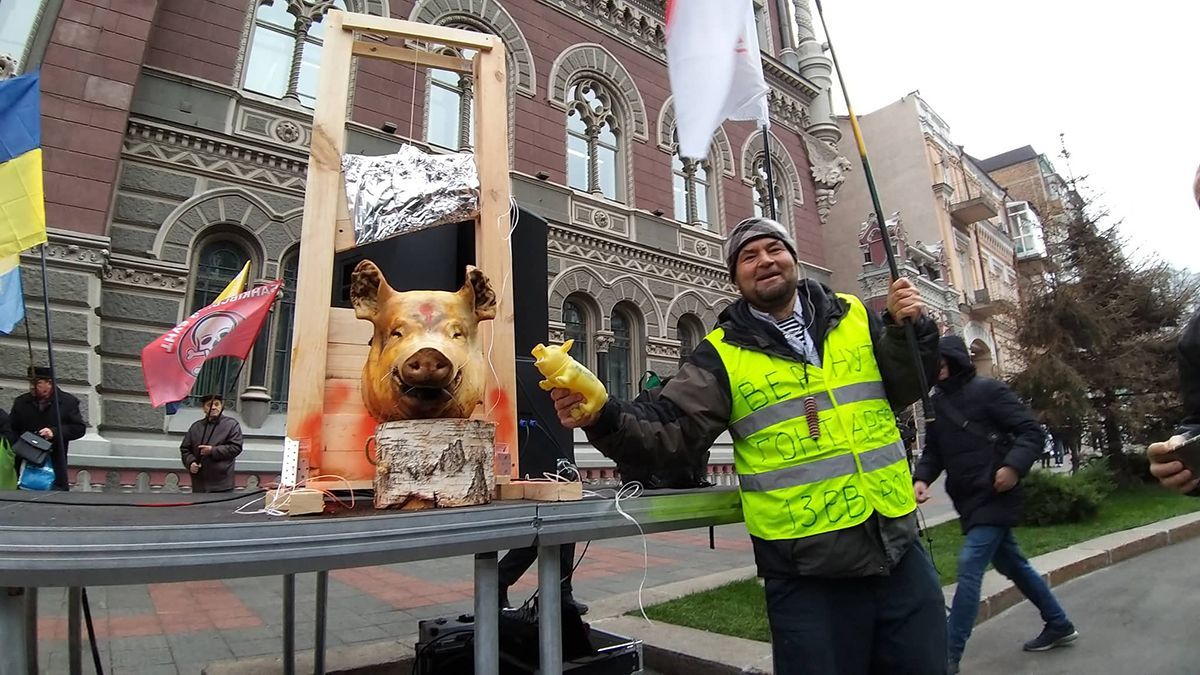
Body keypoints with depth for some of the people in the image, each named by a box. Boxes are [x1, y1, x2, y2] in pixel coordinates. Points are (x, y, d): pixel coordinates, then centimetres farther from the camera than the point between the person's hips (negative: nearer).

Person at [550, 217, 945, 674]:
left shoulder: (855, 317, 6)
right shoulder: (722, 354, -4)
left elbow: (902, 389, 14)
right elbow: (673, 429, -12)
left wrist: (907, 331, -4)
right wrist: (604, 418, -29)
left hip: (899, 548, 4)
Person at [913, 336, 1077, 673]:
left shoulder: (987, 390, -9)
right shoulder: (936, 403, 9)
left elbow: (1033, 431, -10)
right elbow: (933, 451, 10)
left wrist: (1014, 465, -26)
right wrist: (922, 478, -9)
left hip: (994, 497, -7)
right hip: (969, 501, 8)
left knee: (969, 567, -13)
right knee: (1011, 564, 20)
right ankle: (1059, 624, 41)